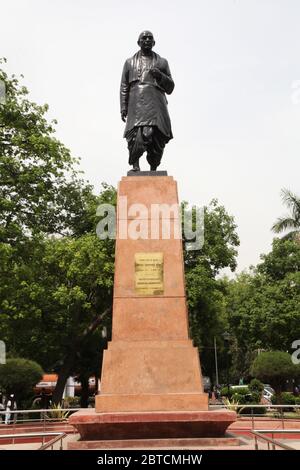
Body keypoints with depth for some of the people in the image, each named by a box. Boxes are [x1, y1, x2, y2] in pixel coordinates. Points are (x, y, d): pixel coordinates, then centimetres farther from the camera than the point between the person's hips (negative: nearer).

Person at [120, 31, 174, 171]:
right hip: (137, 105, -1)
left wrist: (159, 76, 0)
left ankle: (153, 170, -3)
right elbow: (124, 87, 15)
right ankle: (134, 164, -13)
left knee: (157, 139, -9)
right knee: (139, 135, -22)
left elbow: (170, 88, 18)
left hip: (156, 105, 1)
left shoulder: (162, 62, 23)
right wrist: (123, 108, 4)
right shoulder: (130, 62, 22)